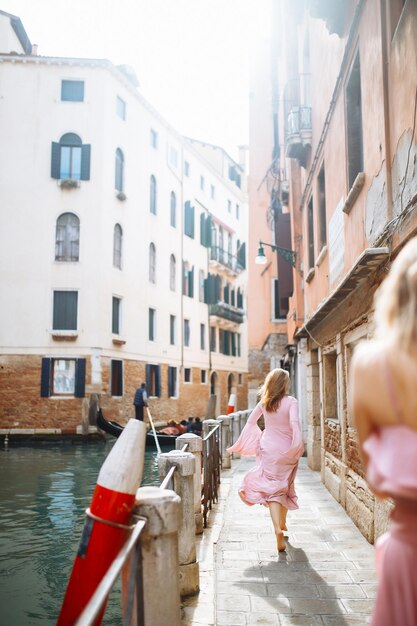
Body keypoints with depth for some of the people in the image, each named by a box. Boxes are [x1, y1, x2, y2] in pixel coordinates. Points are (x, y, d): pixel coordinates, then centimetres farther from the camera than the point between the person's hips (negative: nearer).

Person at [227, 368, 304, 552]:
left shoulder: (264, 402, 2)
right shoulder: (290, 401, -10)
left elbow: (251, 421, 10)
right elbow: (294, 423, -24)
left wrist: (258, 438, 23)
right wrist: (298, 444, -25)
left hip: (268, 448, 2)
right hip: (287, 450, -2)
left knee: (272, 489, -1)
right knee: (286, 486, 18)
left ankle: (278, 528, -19)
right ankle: (282, 523, 34)